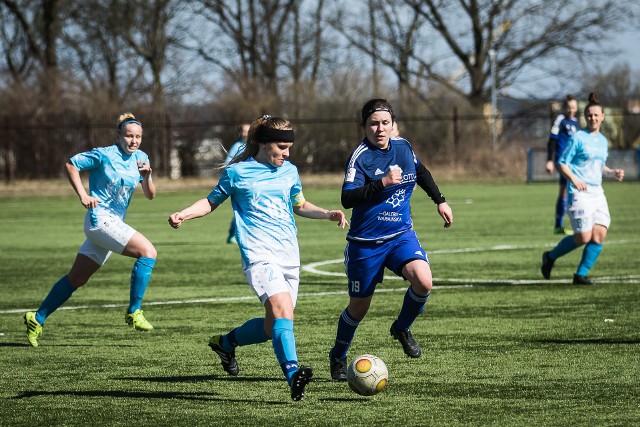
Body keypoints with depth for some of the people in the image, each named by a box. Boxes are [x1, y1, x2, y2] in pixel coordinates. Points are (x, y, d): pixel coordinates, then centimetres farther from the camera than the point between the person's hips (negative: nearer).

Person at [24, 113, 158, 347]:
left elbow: (150, 195, 9)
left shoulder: (140, 158, 9)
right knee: (148, 251, -21)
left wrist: (147, 176, -12)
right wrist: (83, 195, -10)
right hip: (100, 218, -8)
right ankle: (134, 312, -16)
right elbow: (71, 165, -2)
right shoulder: (104, 155, -9)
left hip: (114, 223, 8)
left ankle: (37, 319, 19)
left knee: (77, 278, 11)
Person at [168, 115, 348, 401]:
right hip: (259, 255, -6)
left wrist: (328, 214, 13)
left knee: (273, 327, 7)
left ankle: (226, 342, 34)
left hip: (289, 257, 6)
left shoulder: (290, 171, 14)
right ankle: (292, 373, -41)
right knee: (281, 306, -29)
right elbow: (212, 201, 14)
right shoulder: (237, 172, 1)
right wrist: (183, 214, -2)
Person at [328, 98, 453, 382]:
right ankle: (338, 357, 34)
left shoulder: (403, 147, 2)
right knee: (359, 307, 7)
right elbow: (347, 199, -28)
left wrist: (440, 201, 25)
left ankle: (402, 329, 6)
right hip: (365, 242, -4)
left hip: (401, 235, 4)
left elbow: (421, 173, 24)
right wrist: (382, 183, -34)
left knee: (423, 281, -23)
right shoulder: (360, 157, -16)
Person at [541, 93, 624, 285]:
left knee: (599, 235, -6)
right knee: (583, 237, -10)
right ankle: (551, 257, 13)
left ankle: (581, 274, 5)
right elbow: (562, 163, -6)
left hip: (598, 193, 7)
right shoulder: (578, 138, -6)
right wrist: (574, 180, -20)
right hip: (580, 194, -6)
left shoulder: (603, 141, 15)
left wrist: (612, 172, 9)